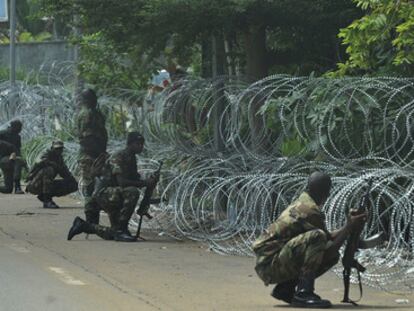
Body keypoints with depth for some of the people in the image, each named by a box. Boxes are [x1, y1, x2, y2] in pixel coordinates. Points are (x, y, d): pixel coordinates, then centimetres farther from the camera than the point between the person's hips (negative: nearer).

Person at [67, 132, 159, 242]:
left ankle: (83, 225, 24)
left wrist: (149, 181, -8)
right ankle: (121, 230, -28)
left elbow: (135, 181, 13)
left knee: (114, 234, 8)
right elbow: (122, 182, -27)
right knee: (132, 192, -34)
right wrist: (145, 183, -28)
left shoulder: (131, 159, 13)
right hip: (103, 193, -10)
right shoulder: (118, 157, -16)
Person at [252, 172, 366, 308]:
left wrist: (349, 225, 16)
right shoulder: (310, 211, -16)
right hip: (269, 264, -10)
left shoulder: (300, 204, 15)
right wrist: (350, 227, -6)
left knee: (333, 255, 10)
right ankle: (303, 293, -26)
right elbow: (329, 250, -13)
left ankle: (285, 289, 10)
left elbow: (329, 238, 23)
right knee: (317, 237, -27)